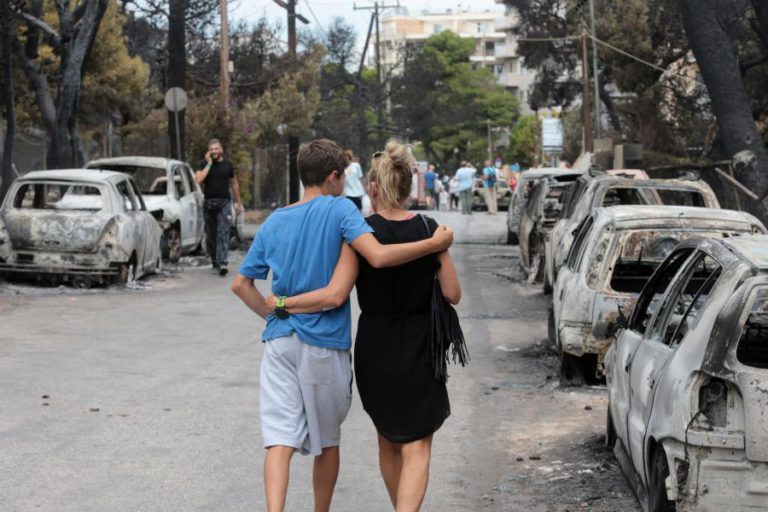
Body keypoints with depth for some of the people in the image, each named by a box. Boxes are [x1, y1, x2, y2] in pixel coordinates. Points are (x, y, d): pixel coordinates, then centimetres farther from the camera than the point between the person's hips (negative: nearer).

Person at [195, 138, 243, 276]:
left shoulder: (227, 164, 8)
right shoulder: (204, 164, 5)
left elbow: (234, 183, 17)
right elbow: (198, 179, -13)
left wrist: (238, 202, 17)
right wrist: (209, 163, -10)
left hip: (224, 203, -1)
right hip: (209, 203, 1)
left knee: (223, 233, -13)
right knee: (210, 234, 6)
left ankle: (222, 263, -21)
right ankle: (214, 261, 18)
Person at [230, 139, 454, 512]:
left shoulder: (273, 222, 8)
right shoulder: (340, 209, -8)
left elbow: (240, 284, 10)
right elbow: (378, 257, -22)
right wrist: (435, 244, -15)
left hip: (279, 341, 3)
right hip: (324, 343, -3)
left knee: (280, 439, -3)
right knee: (327, 440, 15)